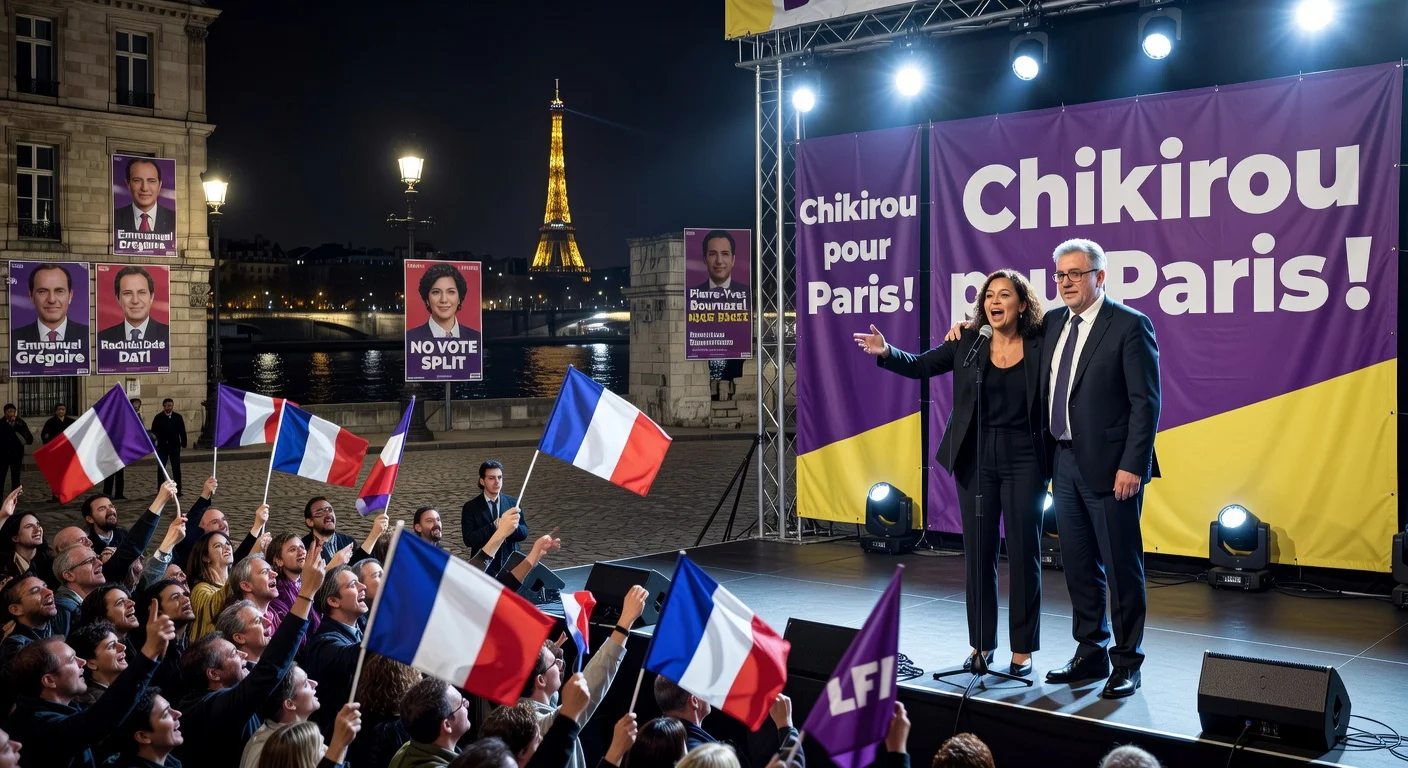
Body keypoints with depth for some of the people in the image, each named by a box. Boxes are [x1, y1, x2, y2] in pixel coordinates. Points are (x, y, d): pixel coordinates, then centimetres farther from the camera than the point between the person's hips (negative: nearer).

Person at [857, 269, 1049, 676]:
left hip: (1024, 460, -2)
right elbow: (919, 365, 5)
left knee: (1023, 553, 3)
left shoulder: (1040, 345, -4)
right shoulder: (967, 342, 2)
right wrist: (885, 352, -11)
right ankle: (982, 643, 21)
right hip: (975, 459, 2)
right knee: (978, 553, 9)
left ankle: (1022, 649, 15)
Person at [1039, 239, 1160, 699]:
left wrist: (1133, 466, -17)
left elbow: (1146, 401, -12)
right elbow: (1046, 391, 21)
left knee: (1122, 567, 3)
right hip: (1065, 463, 7)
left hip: (1109, 466, -7)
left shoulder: (1129, 325, -9)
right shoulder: (1054, 322, 11)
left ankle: (1127, 663, 15)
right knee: (1079, 566, 14)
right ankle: (1090, 654, 26)